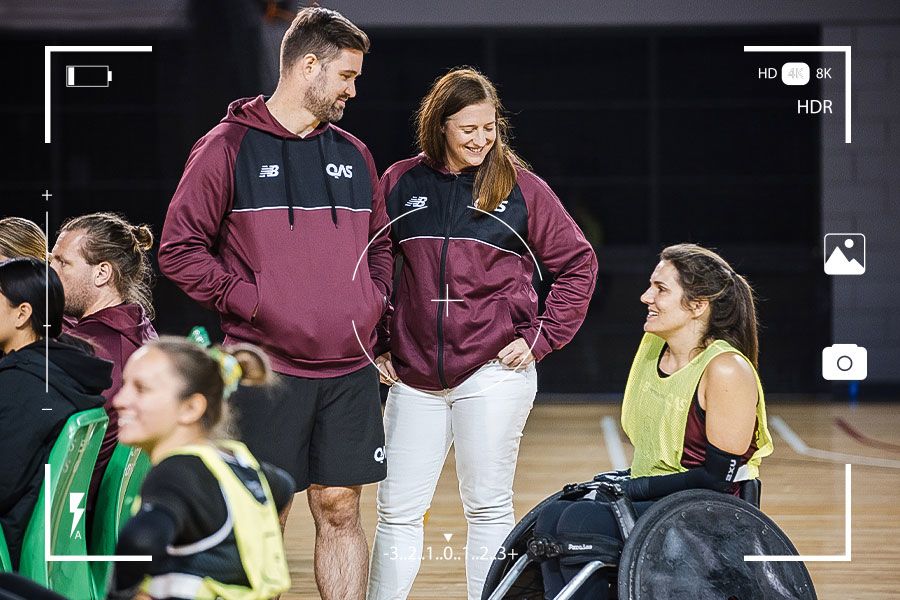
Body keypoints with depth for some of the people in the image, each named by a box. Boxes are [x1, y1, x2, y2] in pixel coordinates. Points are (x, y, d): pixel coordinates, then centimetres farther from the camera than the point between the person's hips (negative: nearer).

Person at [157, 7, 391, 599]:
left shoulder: (354, 155, 14)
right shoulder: (228, 148, -3)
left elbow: (379, 244, 24)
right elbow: (179, 248, -5)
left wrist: (375, 302, 7)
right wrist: (250, 303, -12)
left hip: (350, 370, 5)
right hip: (266, 368, -5)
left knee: (341, 511, 5)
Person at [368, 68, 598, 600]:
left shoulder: (521, 187, 1)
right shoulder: (401, 183, 6)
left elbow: (579, 263, 5)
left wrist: (541, 336, -3)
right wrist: (377, 342, 8)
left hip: (495, 372, -2)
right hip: (415, 377, 2)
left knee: (488, 509, 4)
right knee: (399, 510, 4)